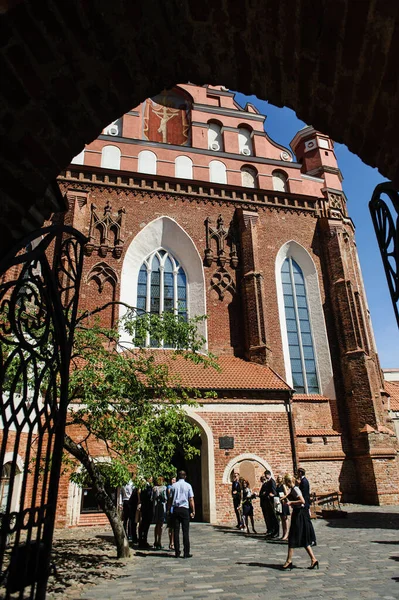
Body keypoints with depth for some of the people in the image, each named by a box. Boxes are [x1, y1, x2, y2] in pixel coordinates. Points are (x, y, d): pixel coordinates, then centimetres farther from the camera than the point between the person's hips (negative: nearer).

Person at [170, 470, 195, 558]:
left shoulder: (174, 485, 5)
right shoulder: (188, 486, 1)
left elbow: (170, 498, 3)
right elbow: (191, 500, 0)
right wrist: (193, 511, 5)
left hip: (175, 509, 2)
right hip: (185, 509, -2)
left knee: (176, 531, 7)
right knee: (185, 531, 2)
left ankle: (177, 552, 11)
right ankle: (186, 553, 2)